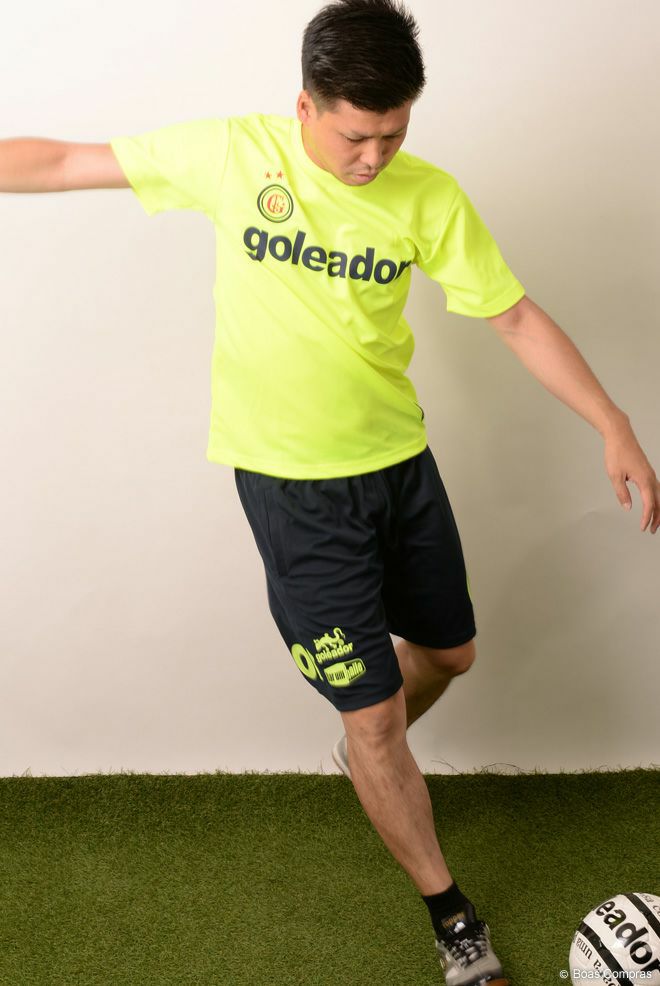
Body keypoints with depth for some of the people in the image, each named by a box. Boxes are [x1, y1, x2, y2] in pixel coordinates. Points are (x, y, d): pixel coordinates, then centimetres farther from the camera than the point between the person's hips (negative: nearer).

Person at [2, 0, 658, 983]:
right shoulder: (234, 154, -12)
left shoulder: (430, 196, -7)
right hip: (293, 483, -3)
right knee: (373, 715, 1)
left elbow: (516, 317, -2)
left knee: (448, 651, 21)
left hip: (400, 460, 4)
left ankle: (371, 760, 54)